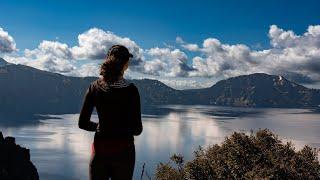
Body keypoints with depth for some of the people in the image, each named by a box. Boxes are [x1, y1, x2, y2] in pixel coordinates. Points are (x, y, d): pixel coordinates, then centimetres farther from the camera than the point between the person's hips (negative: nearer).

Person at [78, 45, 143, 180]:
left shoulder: (94, 87, -3)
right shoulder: (130, 90, -12)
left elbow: (82, 123, 1)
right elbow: (137, 129, -10)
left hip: (100, 149, 3)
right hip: (123, 151, -2)